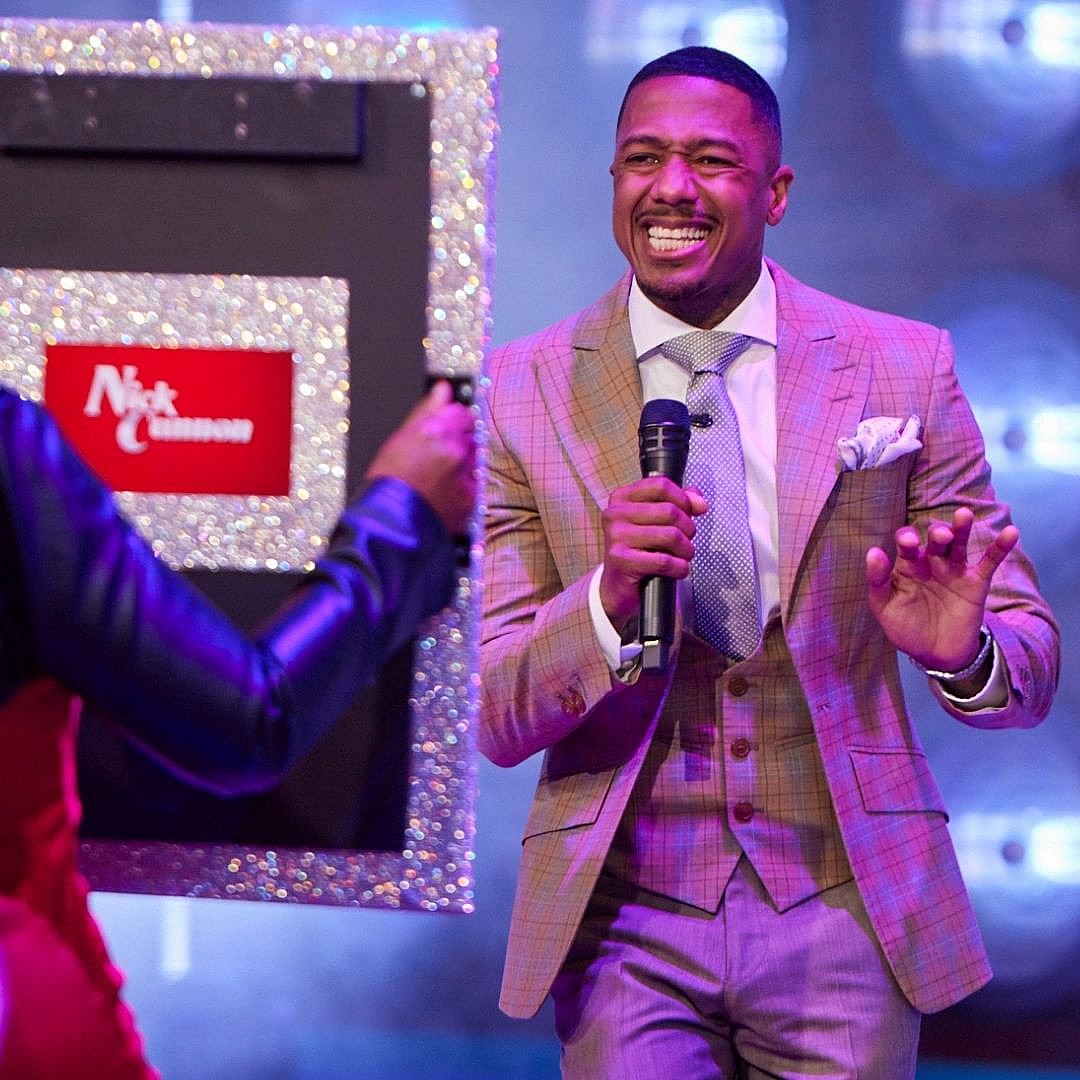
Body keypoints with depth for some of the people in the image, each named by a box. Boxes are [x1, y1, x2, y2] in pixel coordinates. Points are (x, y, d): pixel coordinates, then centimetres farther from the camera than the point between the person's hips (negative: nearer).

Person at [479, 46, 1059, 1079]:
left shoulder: (906, 368, 0)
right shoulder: (518, 393, -2)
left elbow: (1030, 662, 2)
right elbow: (491, 719, -3)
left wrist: (963, 651, -21)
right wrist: (608, 600, -23)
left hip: (845, 903, 1)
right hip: (622, 916, 0)